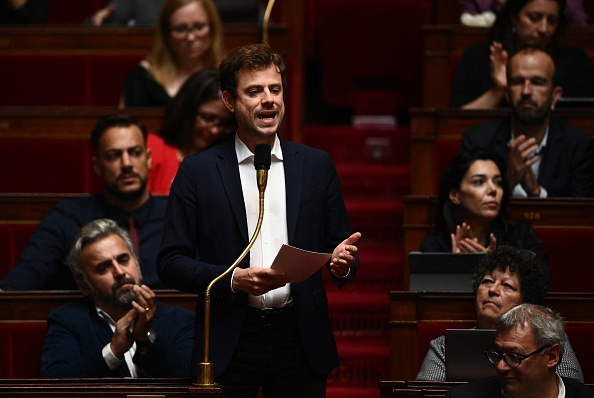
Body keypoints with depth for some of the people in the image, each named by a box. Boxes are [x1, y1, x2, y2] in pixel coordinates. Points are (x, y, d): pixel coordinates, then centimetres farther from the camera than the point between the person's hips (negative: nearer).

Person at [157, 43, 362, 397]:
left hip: (300, 340, 2)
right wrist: (234, 280, -14)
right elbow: (171, 263, 0)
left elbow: (339, 245, 12)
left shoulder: (317, 165, 10)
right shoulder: (198, 172, 3)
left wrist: (342, 262, -11)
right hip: (229, 346, -1)